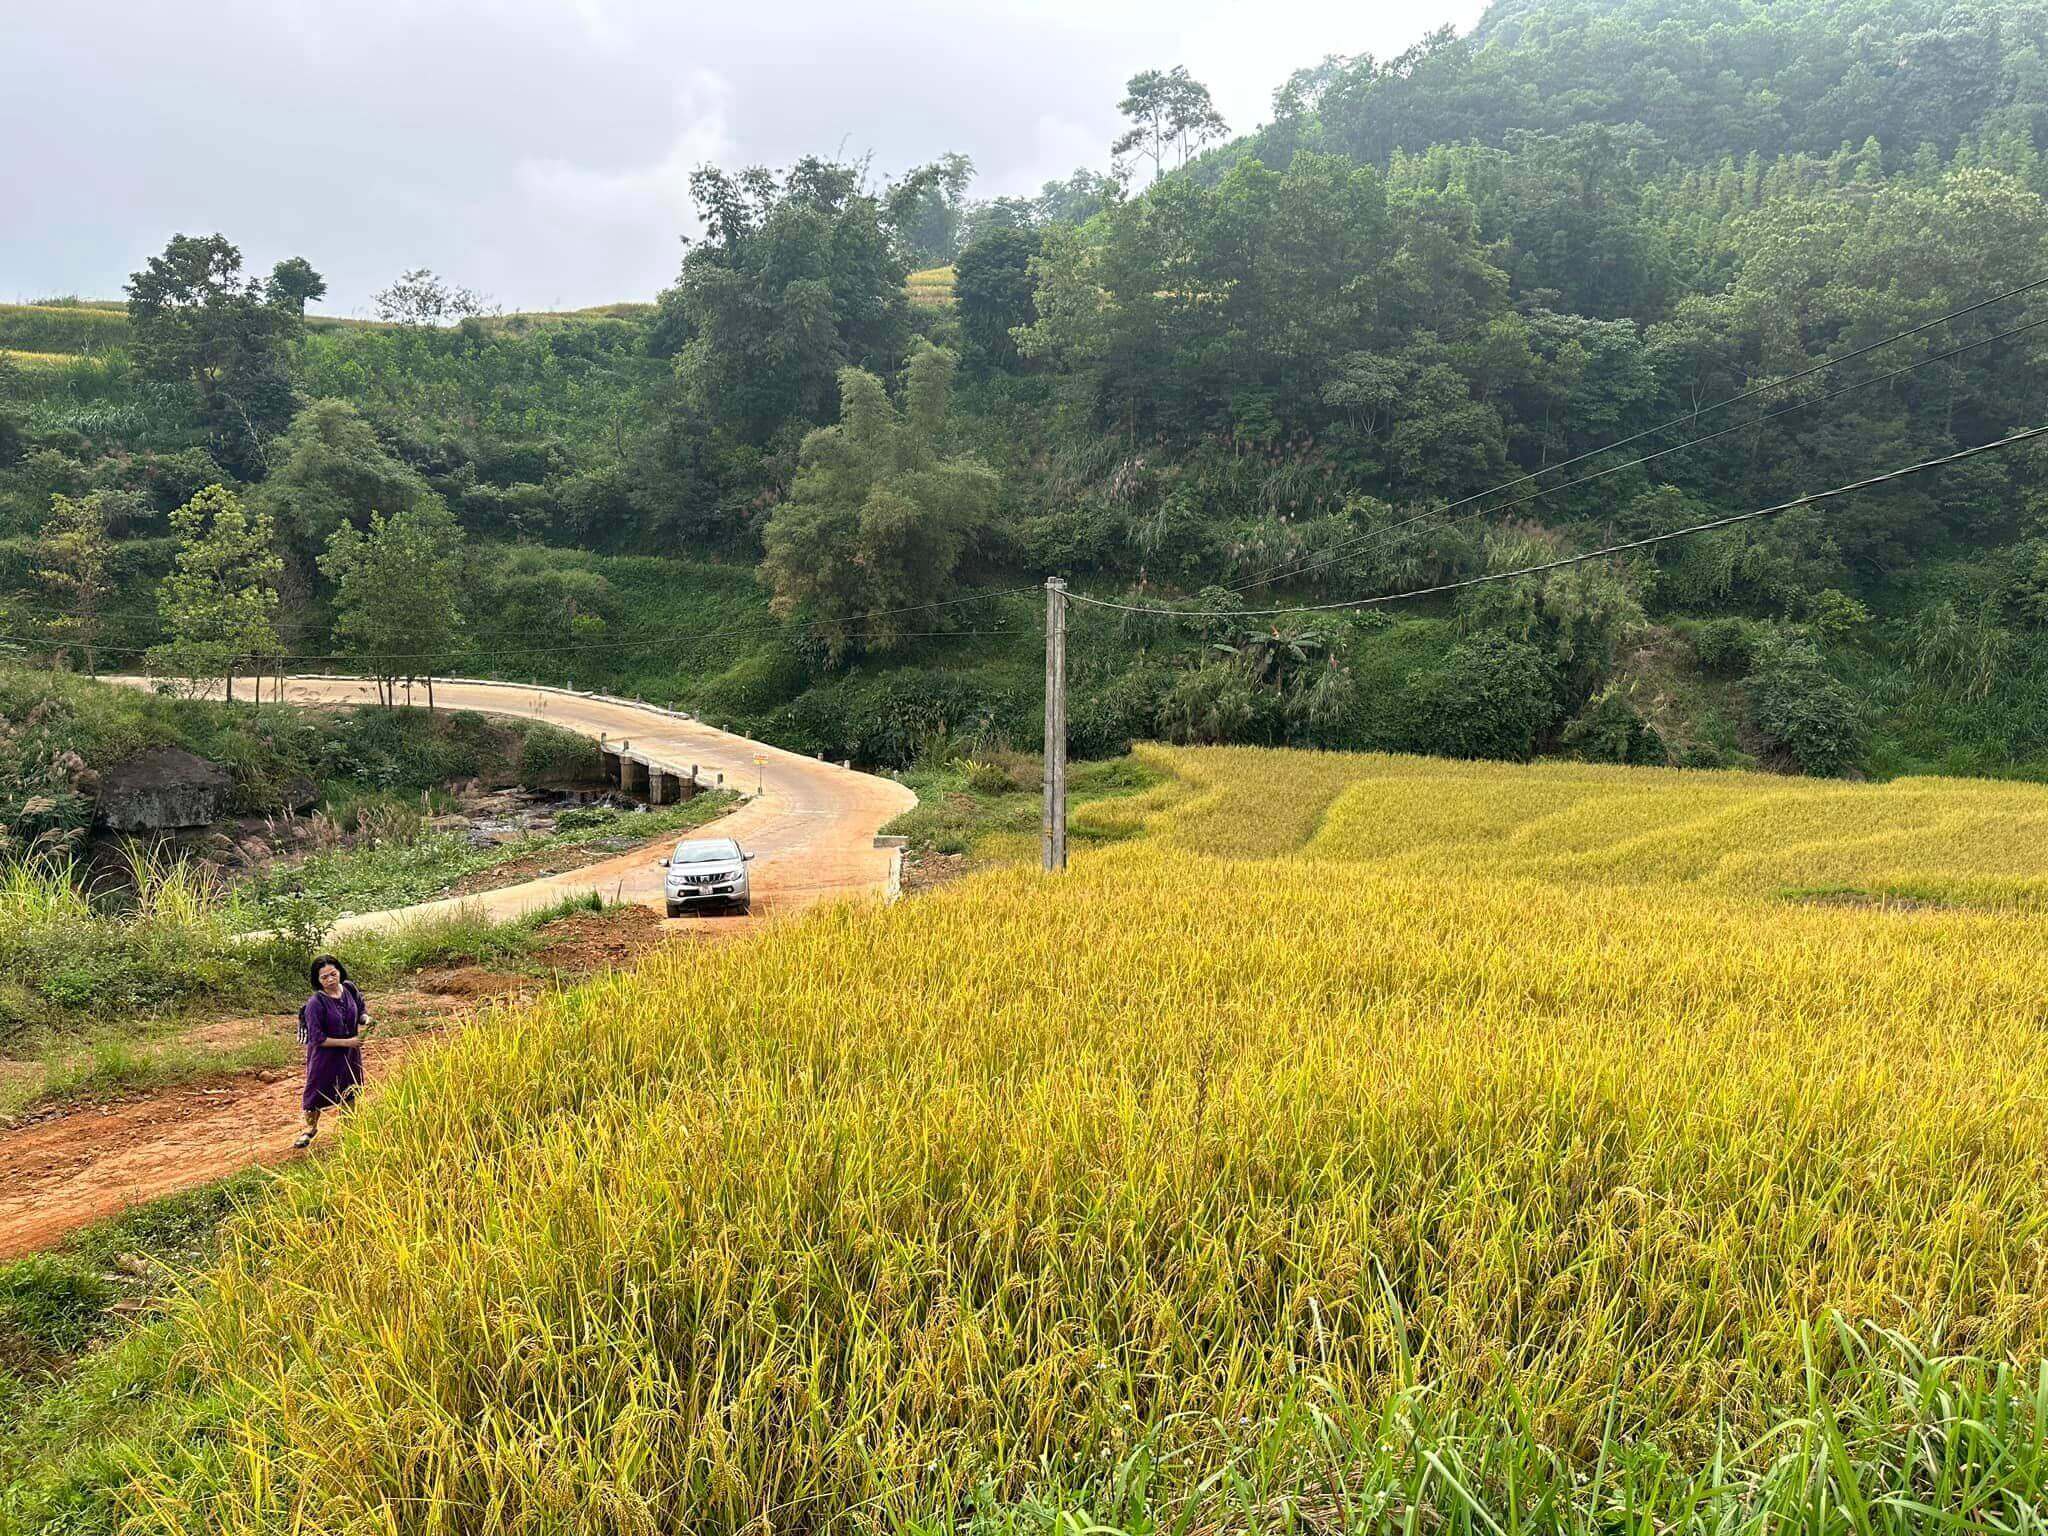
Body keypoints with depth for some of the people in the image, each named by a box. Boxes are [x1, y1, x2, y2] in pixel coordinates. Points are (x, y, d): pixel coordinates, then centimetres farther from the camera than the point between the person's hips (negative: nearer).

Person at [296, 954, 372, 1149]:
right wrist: (346, 1042, -24)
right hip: (324, 1055, -5)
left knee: (349, 1092, 19)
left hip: (350, 1053, 5)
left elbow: (361, 1011, 7)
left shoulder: (350, 989, -10)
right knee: (318, 1091, 11)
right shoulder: (315, 1003, -26)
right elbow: (317, 1039, -24)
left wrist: (365, 1019, -16)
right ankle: (310, 1128, 36)